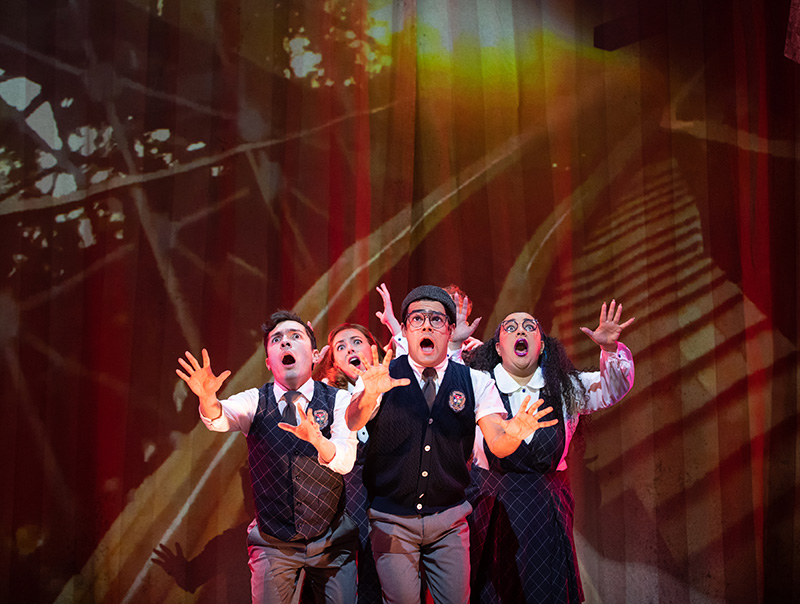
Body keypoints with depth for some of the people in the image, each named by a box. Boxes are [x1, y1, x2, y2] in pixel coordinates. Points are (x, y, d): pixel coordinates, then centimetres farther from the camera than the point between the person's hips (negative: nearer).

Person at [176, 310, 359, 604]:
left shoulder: (339, 400, -5)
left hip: (332, 541, 0)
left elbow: (344, 460, -21)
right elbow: (222, 418, -24)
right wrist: (208, 398, -47)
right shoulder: (255, 401, -2)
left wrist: (316, 438, -43)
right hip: (273, 542, 0)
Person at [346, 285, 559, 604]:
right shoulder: (380, 376, -5)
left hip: (449, 519, 2)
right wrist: (370, 394, -45)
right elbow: (352, 424, -22)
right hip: (391, 518, -2)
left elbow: (498, 444, -10)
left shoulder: (476, 382, 1)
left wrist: (513, 433, -35)